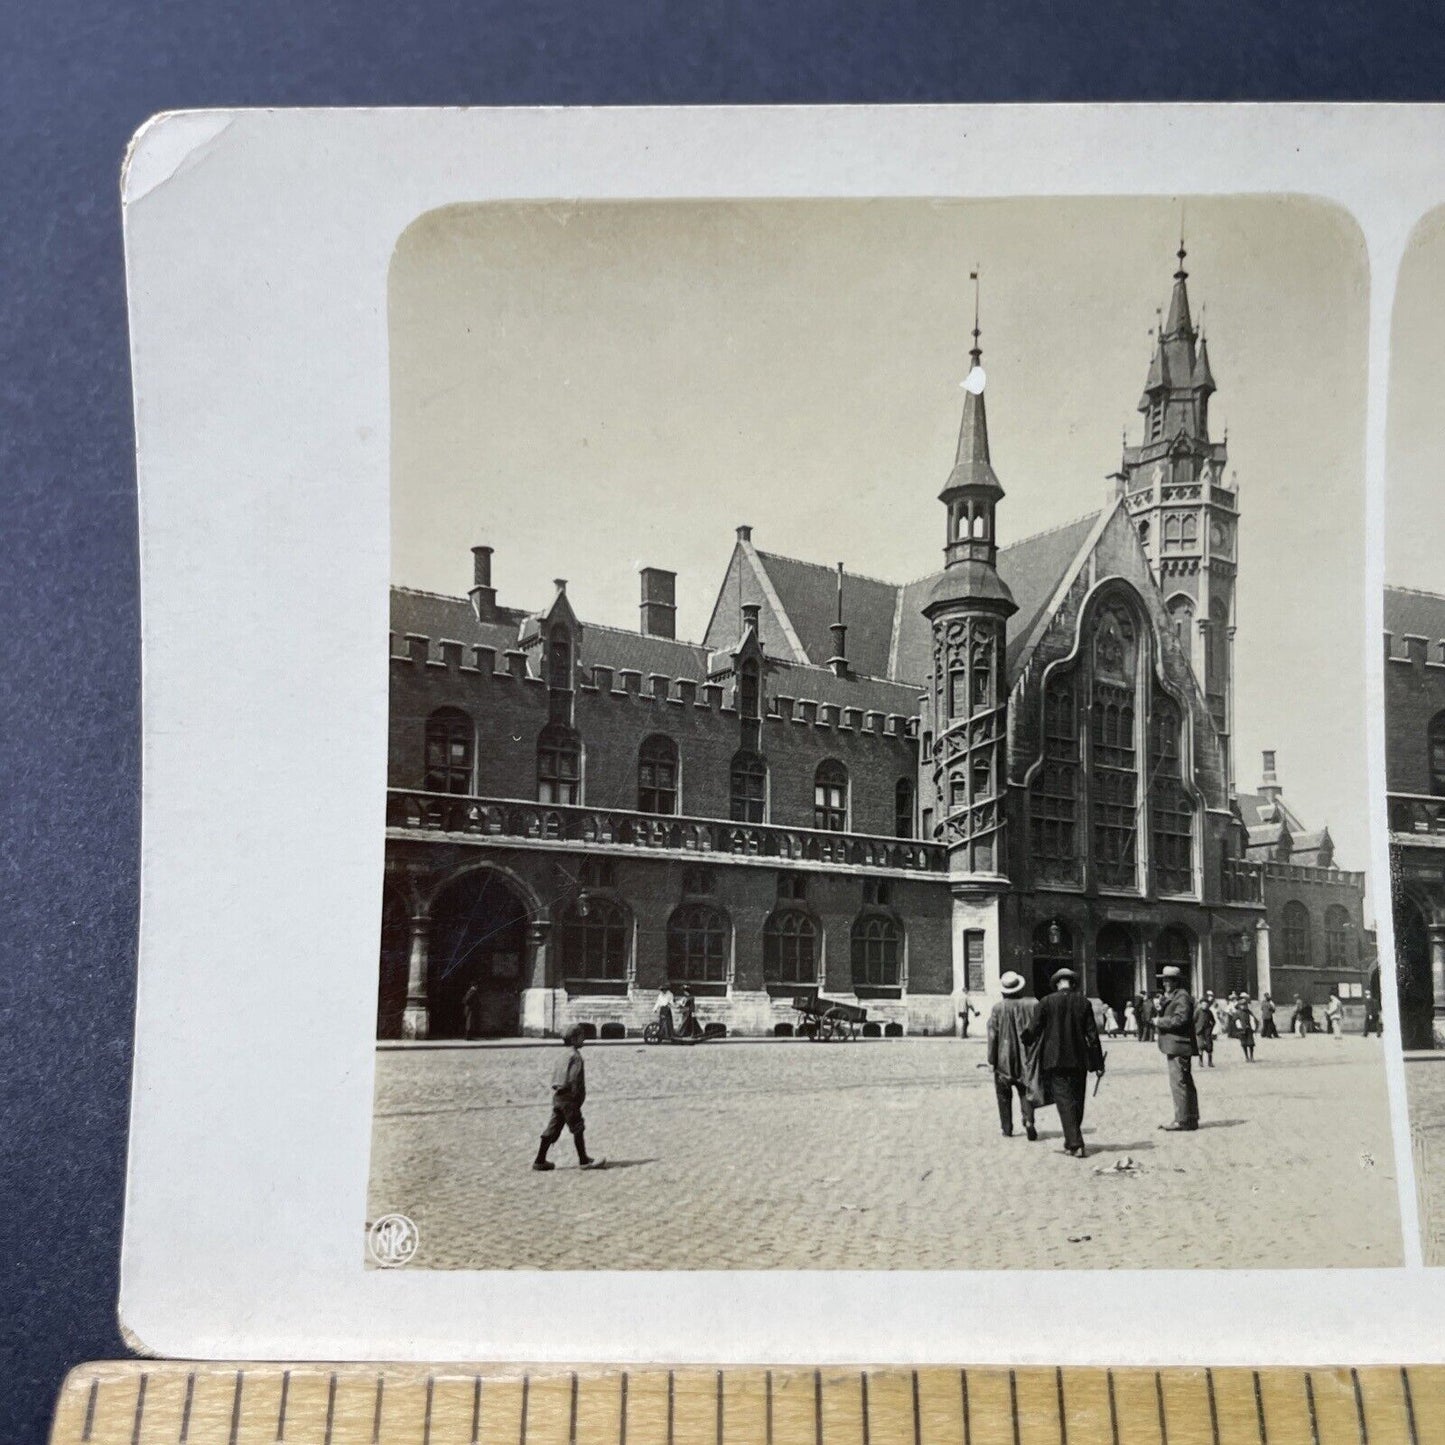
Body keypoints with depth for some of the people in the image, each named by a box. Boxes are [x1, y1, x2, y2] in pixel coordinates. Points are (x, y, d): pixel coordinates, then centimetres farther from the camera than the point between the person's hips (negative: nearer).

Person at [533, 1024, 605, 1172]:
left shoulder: (564, 1055, 15)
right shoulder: (575, 1055, -13)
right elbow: (574, 1078, -19)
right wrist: (577, 1097, -14)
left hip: (557, 1097, 9)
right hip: (568, 1099, -9)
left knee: (553, 1129, 10)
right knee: (578, 1129, -1)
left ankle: (540, 1160, 11)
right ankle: (583, 1161, 4)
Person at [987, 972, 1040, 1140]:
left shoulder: (997, 1008, -10)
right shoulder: (1033, 1005, -3)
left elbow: (993, 1036, -10)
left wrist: (991, 1060, -4)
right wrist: (1039, 1056, 11)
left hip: (1004, 1059, -2)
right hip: (1026, 1058, 2)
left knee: (1004, 1094, 11)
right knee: (1025, 1091, 11)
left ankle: (1007, 1128, 13)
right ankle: (1028, 1120, -11)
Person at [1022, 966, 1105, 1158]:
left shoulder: (1047, 1002, -5)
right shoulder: (1083, 1002, 1)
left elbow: (1032, 1030, -4)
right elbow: (1092, 1034, 1)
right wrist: (1098, 1062, 6)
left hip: (1055, 1059, -3)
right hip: (1079, 1060, 3)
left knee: (1064, 1101, -2)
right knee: (1076, 1101, 15)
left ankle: (1075, 1144, -10)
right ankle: (1072, 1141, 26)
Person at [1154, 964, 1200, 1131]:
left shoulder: (1182, 997, -12)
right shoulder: (1170, 997, 20)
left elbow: (1180, 1019, -22)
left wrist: (1160, 1021, -13)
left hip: (1179, 1046, -11)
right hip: (1174, 1046, 11)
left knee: (1179, 1082, -10)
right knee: (1185, 1082, 15)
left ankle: (1183, 1120, -8)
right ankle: (1190, 1118, 22)